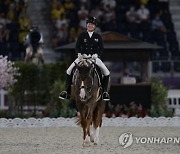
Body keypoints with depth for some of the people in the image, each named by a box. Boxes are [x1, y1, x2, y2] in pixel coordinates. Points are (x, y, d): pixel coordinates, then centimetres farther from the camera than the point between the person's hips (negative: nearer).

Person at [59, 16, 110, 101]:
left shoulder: (98, 37, 6)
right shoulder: (82, 35, 5)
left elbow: (101, 48, 0)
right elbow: (77, 46, 1)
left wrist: (96, 54, -20)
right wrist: (79, 53, -19)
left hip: (94, 57, 0)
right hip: (82, 56, 0)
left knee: (106, 73, -15)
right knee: (69, 71, -13)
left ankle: (104, 91, -2)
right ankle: (67, 91, -4)